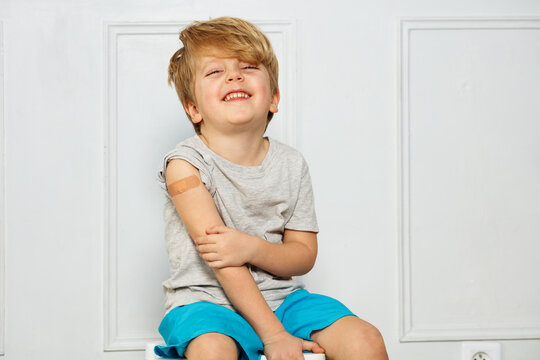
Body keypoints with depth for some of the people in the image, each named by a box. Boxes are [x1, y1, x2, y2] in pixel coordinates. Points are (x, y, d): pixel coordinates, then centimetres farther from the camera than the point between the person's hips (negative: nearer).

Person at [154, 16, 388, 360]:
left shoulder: (291, 165, 1)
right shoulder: (186, 164, -12)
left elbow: (305, 255, 3)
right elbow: (220, 257, -18)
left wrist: (251, 248, -19)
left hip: (281, 297, 4)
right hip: (207, 301, -4)